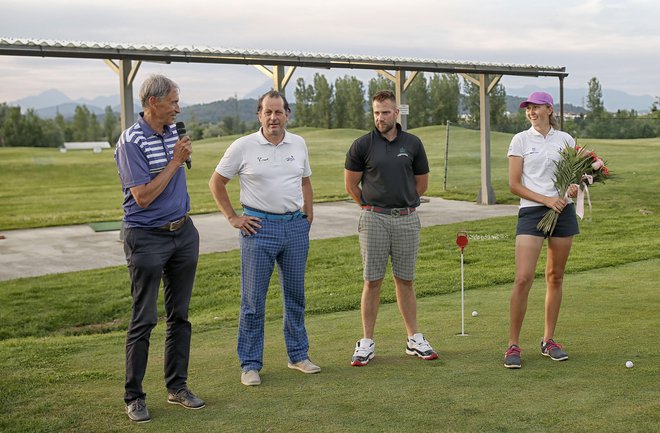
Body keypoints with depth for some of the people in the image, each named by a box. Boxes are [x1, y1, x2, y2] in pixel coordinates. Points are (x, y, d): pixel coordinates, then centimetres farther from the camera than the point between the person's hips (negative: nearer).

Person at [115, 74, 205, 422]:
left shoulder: (173, 132, 8)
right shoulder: (131, 141, -15)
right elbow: (142, 197, -20)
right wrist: (176, 161, -16)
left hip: (183, 233, 7)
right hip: (147, 238, -7)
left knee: (179, 315, 11)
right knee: (144, 319, -1)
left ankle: (177, 386, 21)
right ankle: (134, 396, 10)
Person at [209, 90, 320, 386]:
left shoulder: (298, 144, 8)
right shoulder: (243, 147, -5)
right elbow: (216, 183, 2)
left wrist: (308, 216, 12)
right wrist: (233, 218, -3)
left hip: (295, 226, 4)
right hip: (260, 227, -4)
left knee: (295, 295, 13)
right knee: (253, 300, -1)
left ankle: (298, 355, 26)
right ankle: (250, 364, 8)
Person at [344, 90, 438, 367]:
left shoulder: (413, 144, 5)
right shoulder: (362, 145, -2)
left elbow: (422, 183, 15)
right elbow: (351, 185, 5)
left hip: (407, 219, 2)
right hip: (374, 220, -2)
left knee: (405, 281, 9)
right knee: (372, 282, 1)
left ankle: (414, 339, 17)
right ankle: (367, 343, 8)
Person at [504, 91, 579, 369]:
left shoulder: (565, 139, 9)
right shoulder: (520, 140, 1)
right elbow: (514, 185, -3)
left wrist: (574, 187, -7)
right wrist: (546, 199, -14)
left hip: (563, 211, 3)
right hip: (531, 211, -3)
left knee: (555, 277, 9)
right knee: (523, 278, -12)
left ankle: (548, 340, 21)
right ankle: (513, 345, -3)